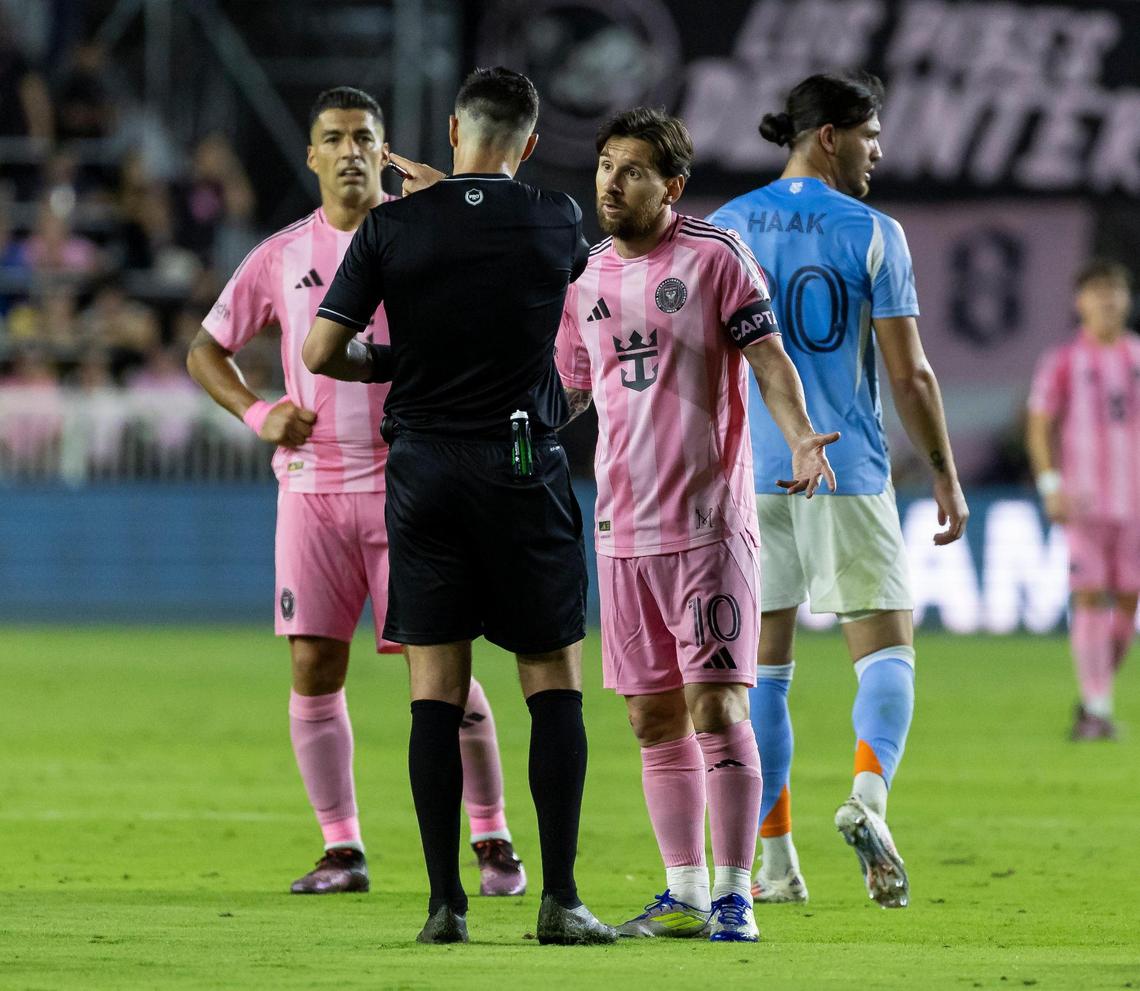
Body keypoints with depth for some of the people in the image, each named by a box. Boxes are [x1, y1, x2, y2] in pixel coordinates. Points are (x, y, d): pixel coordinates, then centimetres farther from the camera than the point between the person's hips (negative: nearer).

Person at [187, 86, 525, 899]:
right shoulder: (282, 257, 8)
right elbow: (206, 351, 15)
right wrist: (257, 413, 0)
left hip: (408, 485, -3)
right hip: (312, 488, 3)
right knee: (314, 669, -1)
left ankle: (494, 840, 5)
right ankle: (342, 851, 8)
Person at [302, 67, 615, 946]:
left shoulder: (393, 226, -3)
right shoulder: (555, 222, -2)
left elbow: (321, 353, -4)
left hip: (423, 470, 1)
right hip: (523, 469, -1)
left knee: (436, 692, 3)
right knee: (555, 684, 4)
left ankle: (446, 903, 0)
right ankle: (560, 900, -3)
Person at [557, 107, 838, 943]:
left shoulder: (715, 257, -4)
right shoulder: (585, 277, 12)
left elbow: (768, 356, -8)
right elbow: (567, 390, 23)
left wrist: (800, 435, -24)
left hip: (710, 522, -6)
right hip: (623, 529, 6)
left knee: (717, 706, -10)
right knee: (654, 718, 8)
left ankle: (734, 894, -6)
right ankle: (685, 895, 15)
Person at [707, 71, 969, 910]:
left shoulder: (724, 229, 5)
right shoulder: (872, 234, -4)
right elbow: (910, 373, -5)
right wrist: (946, 475, 4)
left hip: (750, 471, 3)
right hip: (848, 472, -3)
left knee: (763, 667, 8)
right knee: (888, 651, 3)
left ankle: (776, 863, 7)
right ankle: (868, 798, -24)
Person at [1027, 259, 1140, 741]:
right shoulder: (1060, 362, 0)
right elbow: (1039, 428, 1)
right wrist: (1051, 487, -11)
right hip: (1084, 501, -3)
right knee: (1090, 598, -11)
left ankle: (1094, 696, 20)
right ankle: (1097, 711, -8)